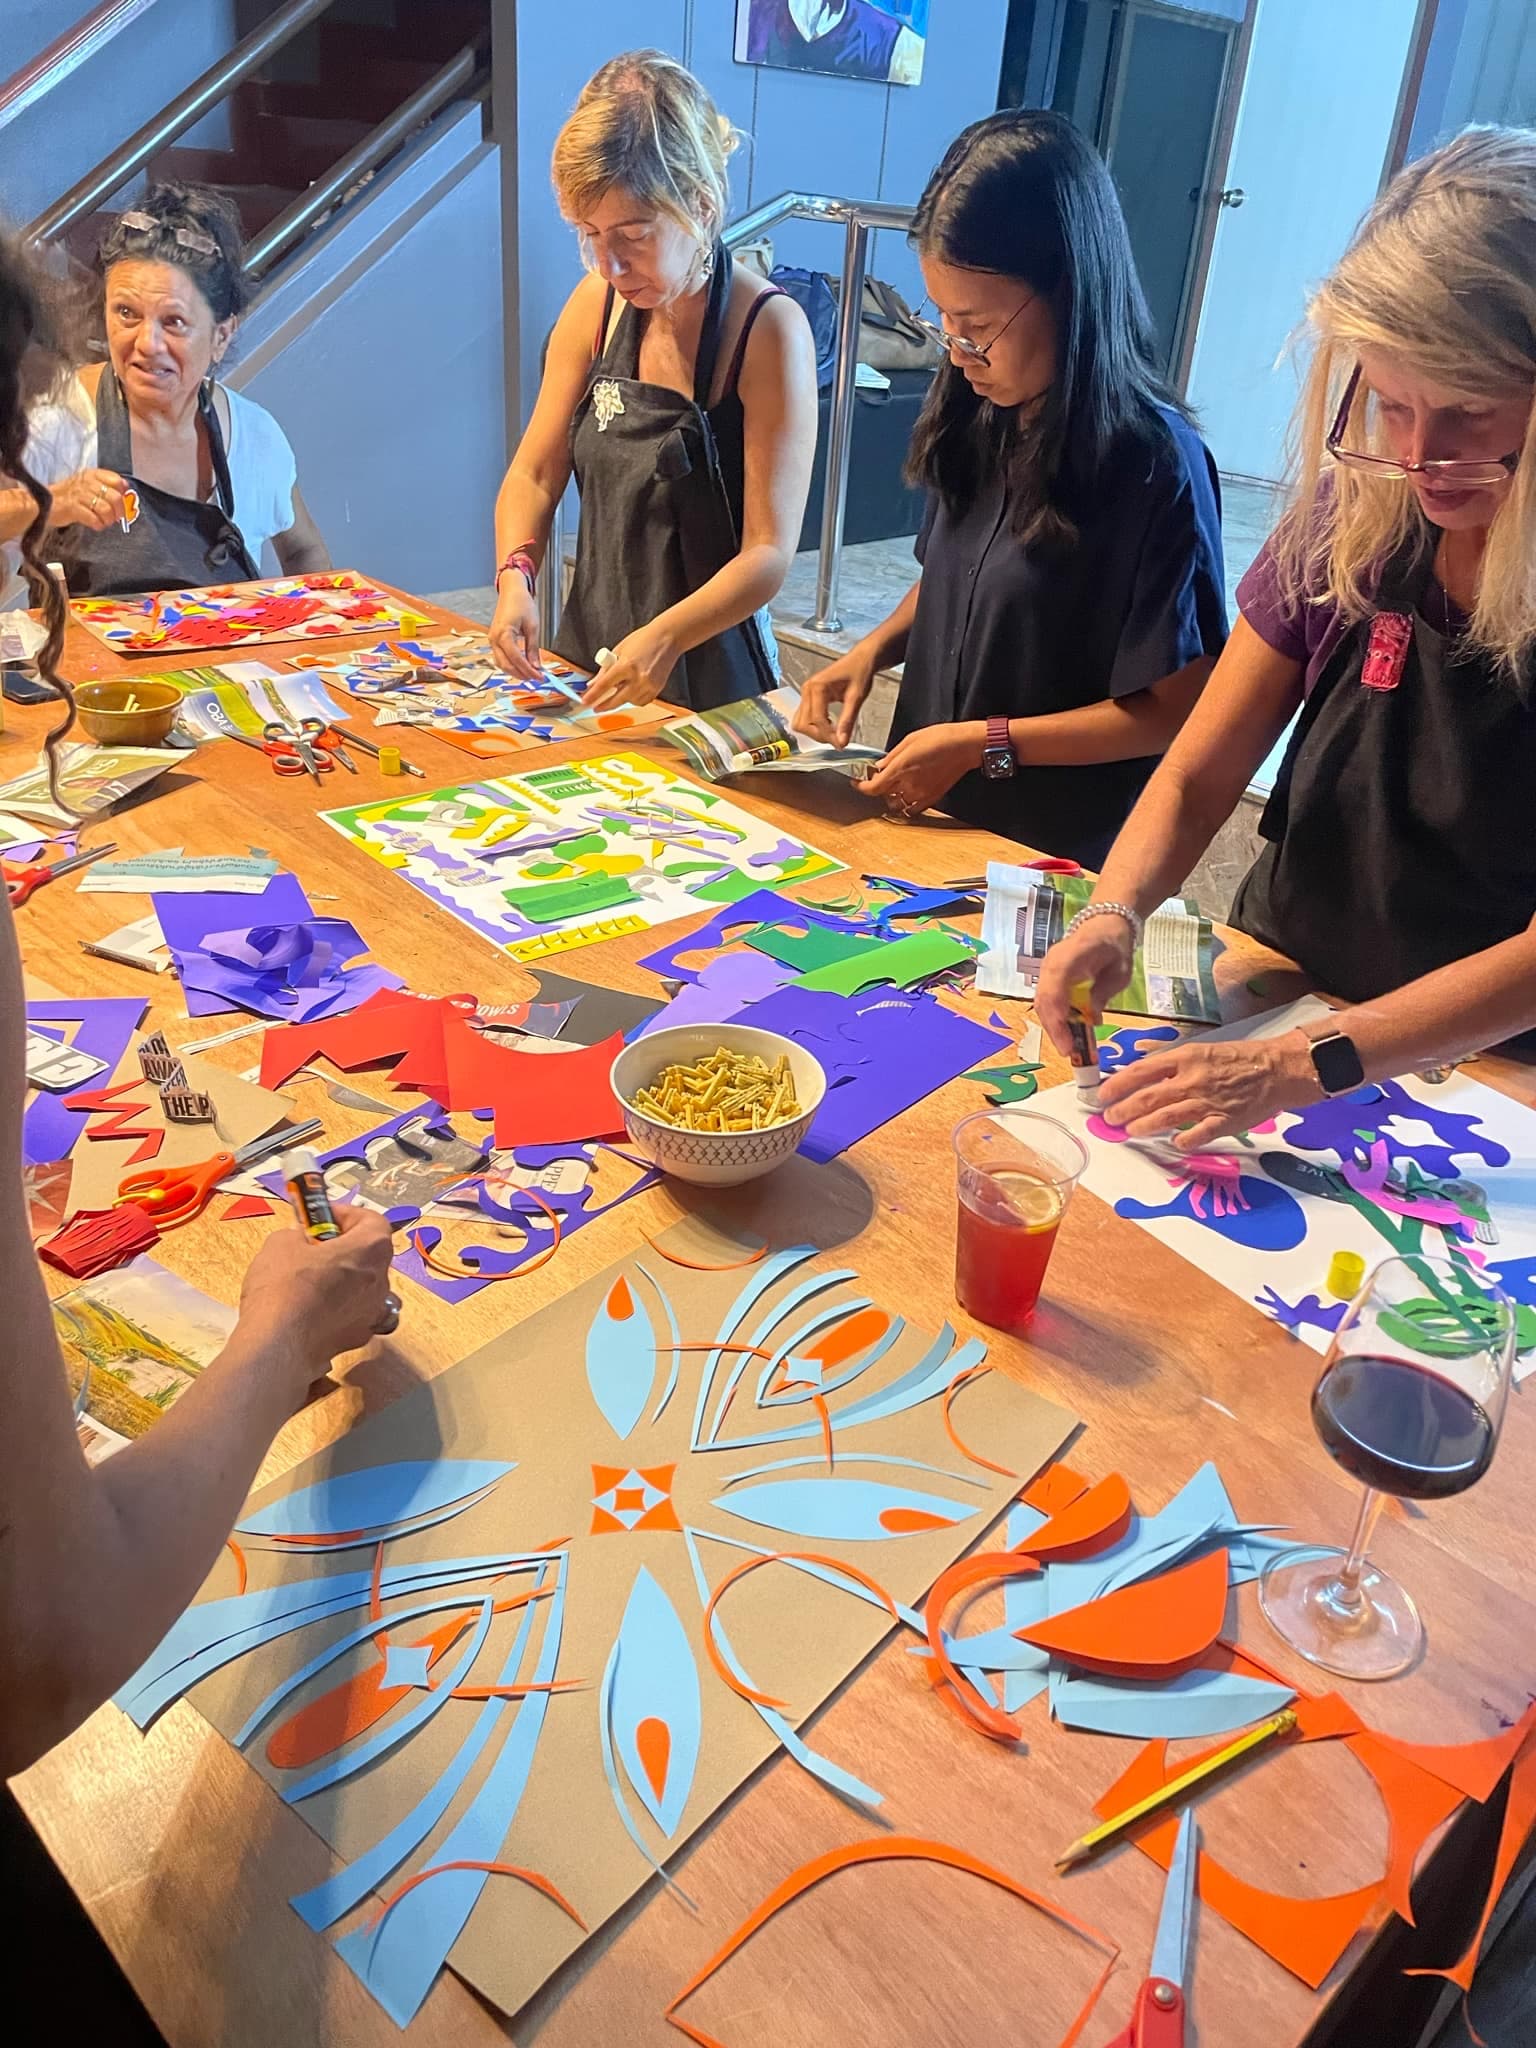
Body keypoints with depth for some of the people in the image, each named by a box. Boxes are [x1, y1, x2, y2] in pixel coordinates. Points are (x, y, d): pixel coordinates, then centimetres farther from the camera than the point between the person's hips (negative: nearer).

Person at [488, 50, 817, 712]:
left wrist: (665, 638, -36)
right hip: (587, 659, 5)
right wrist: (515, 575, -16)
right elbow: (534, 474, 4)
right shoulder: (596, 305, -1)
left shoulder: (768, 330, -17)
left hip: (707, 681, -5)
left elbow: (769, 553, -20)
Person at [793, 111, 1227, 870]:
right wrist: (875, 647, -4)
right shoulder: (977, 419, -1)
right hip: (929, 814, 6)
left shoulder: (1156, 464, -19)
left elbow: (1174, 708, -17)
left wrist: (984, 744, -20)